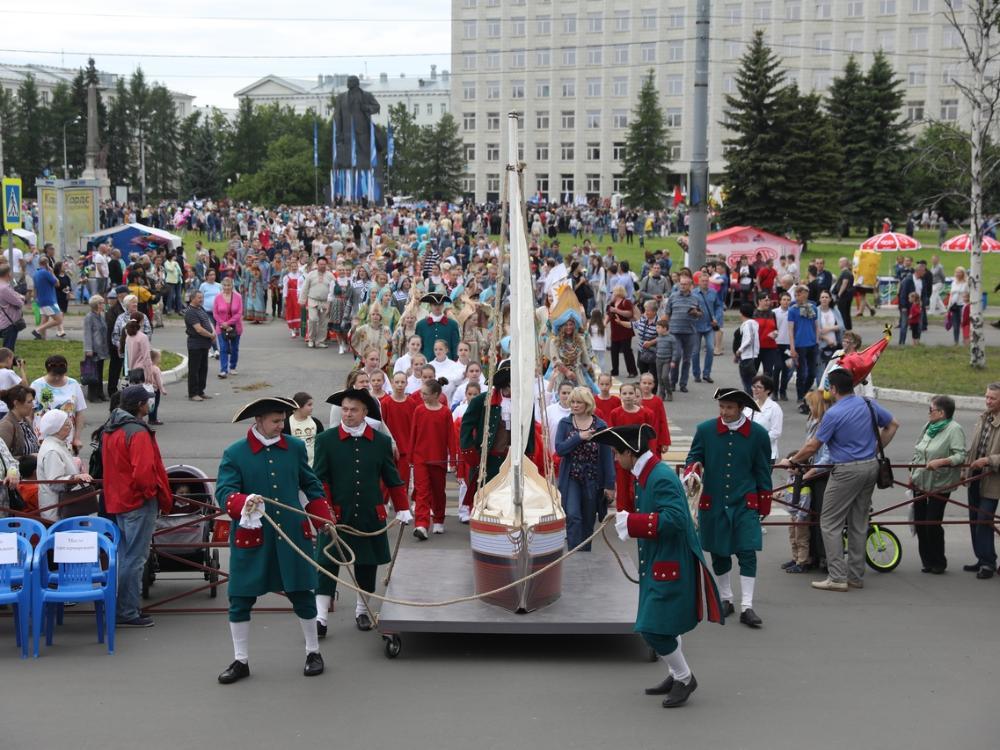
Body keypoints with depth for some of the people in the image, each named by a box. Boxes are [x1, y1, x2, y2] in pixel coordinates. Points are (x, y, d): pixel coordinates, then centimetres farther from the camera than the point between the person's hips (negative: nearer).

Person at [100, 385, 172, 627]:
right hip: (139, 502, -9)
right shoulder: (138, 432, -19)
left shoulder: (109, 429, 11)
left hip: (116, 501, 9)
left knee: (124, 556, 17)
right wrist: (161, 496, -10)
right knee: (135, 559, -4)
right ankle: (128, 613, -1)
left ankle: (122, 608, 23)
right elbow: (143, 472, -26)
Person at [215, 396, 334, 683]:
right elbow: (223, 491, -13)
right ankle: (240, 661, 18)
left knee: (302, 594, 7)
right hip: (250, 538, -1)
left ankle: (313, 652, 25)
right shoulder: (234, 453, -5)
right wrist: (243, 501, -33)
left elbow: (311, 486, 14)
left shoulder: (295, 447, 5)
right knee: (240, 599, 3)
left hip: (292, 534, 2)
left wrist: (324, 518, 9)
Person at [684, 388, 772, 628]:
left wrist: (764, 504, 7)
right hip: (713, 503, 1)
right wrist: (692, 469, -18)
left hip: (745, 503, -1)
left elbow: (762, 471, 5)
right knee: (718, 554, 10)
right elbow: (693, 457, 5)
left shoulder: (758, 434, -3)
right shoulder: (705, 429, -3)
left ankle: (747, 607, -4)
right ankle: (725, 600, 26)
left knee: (747, 553, -7)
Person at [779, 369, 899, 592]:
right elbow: (893, 425, 19)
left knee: (830, 523, 0)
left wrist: (791, 461, 6)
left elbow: (812, 446, -8)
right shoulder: (870, 405, 5)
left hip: (847, 471, -7)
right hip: (871, 467, 7)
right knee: (859, 523, 13)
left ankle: (837, 577, -5)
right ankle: (856, 576, 17)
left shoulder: (833, 414, -14)